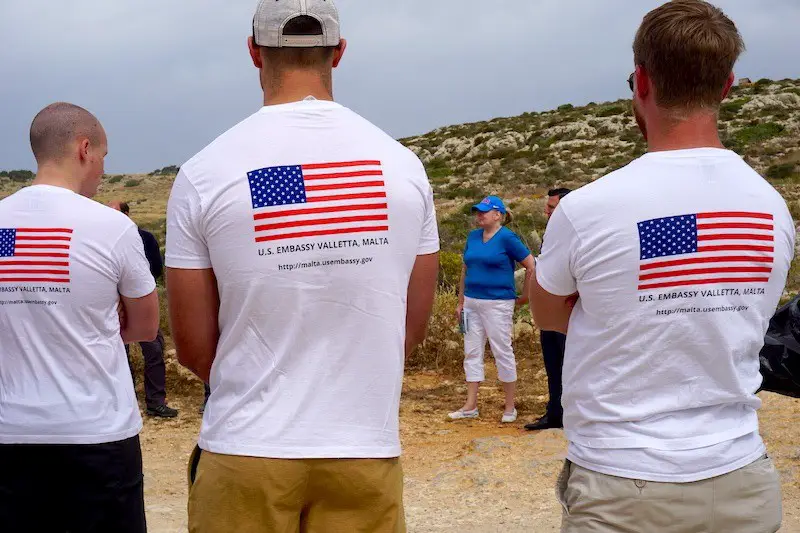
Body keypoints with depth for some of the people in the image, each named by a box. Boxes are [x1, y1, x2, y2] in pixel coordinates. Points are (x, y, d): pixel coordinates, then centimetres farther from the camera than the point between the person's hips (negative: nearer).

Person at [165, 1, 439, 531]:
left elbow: (195, 348, -2)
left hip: (247, 451, -1)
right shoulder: (403, 165, -1)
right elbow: (414, 328, 6)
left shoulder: (205, 174, -8)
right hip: (366, 450, 2)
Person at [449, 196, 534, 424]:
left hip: (498, 303, -7)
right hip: (472, 302, 7)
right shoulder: (473, 237, 9)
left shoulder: (507, 238, -10)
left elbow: (532, 266, -10)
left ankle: (510, 408, 10)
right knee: (472, 353, 8)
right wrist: (461, 301, 15)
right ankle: (470, 406, 15)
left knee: (503, 352, 0)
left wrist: (525, 296, -5)